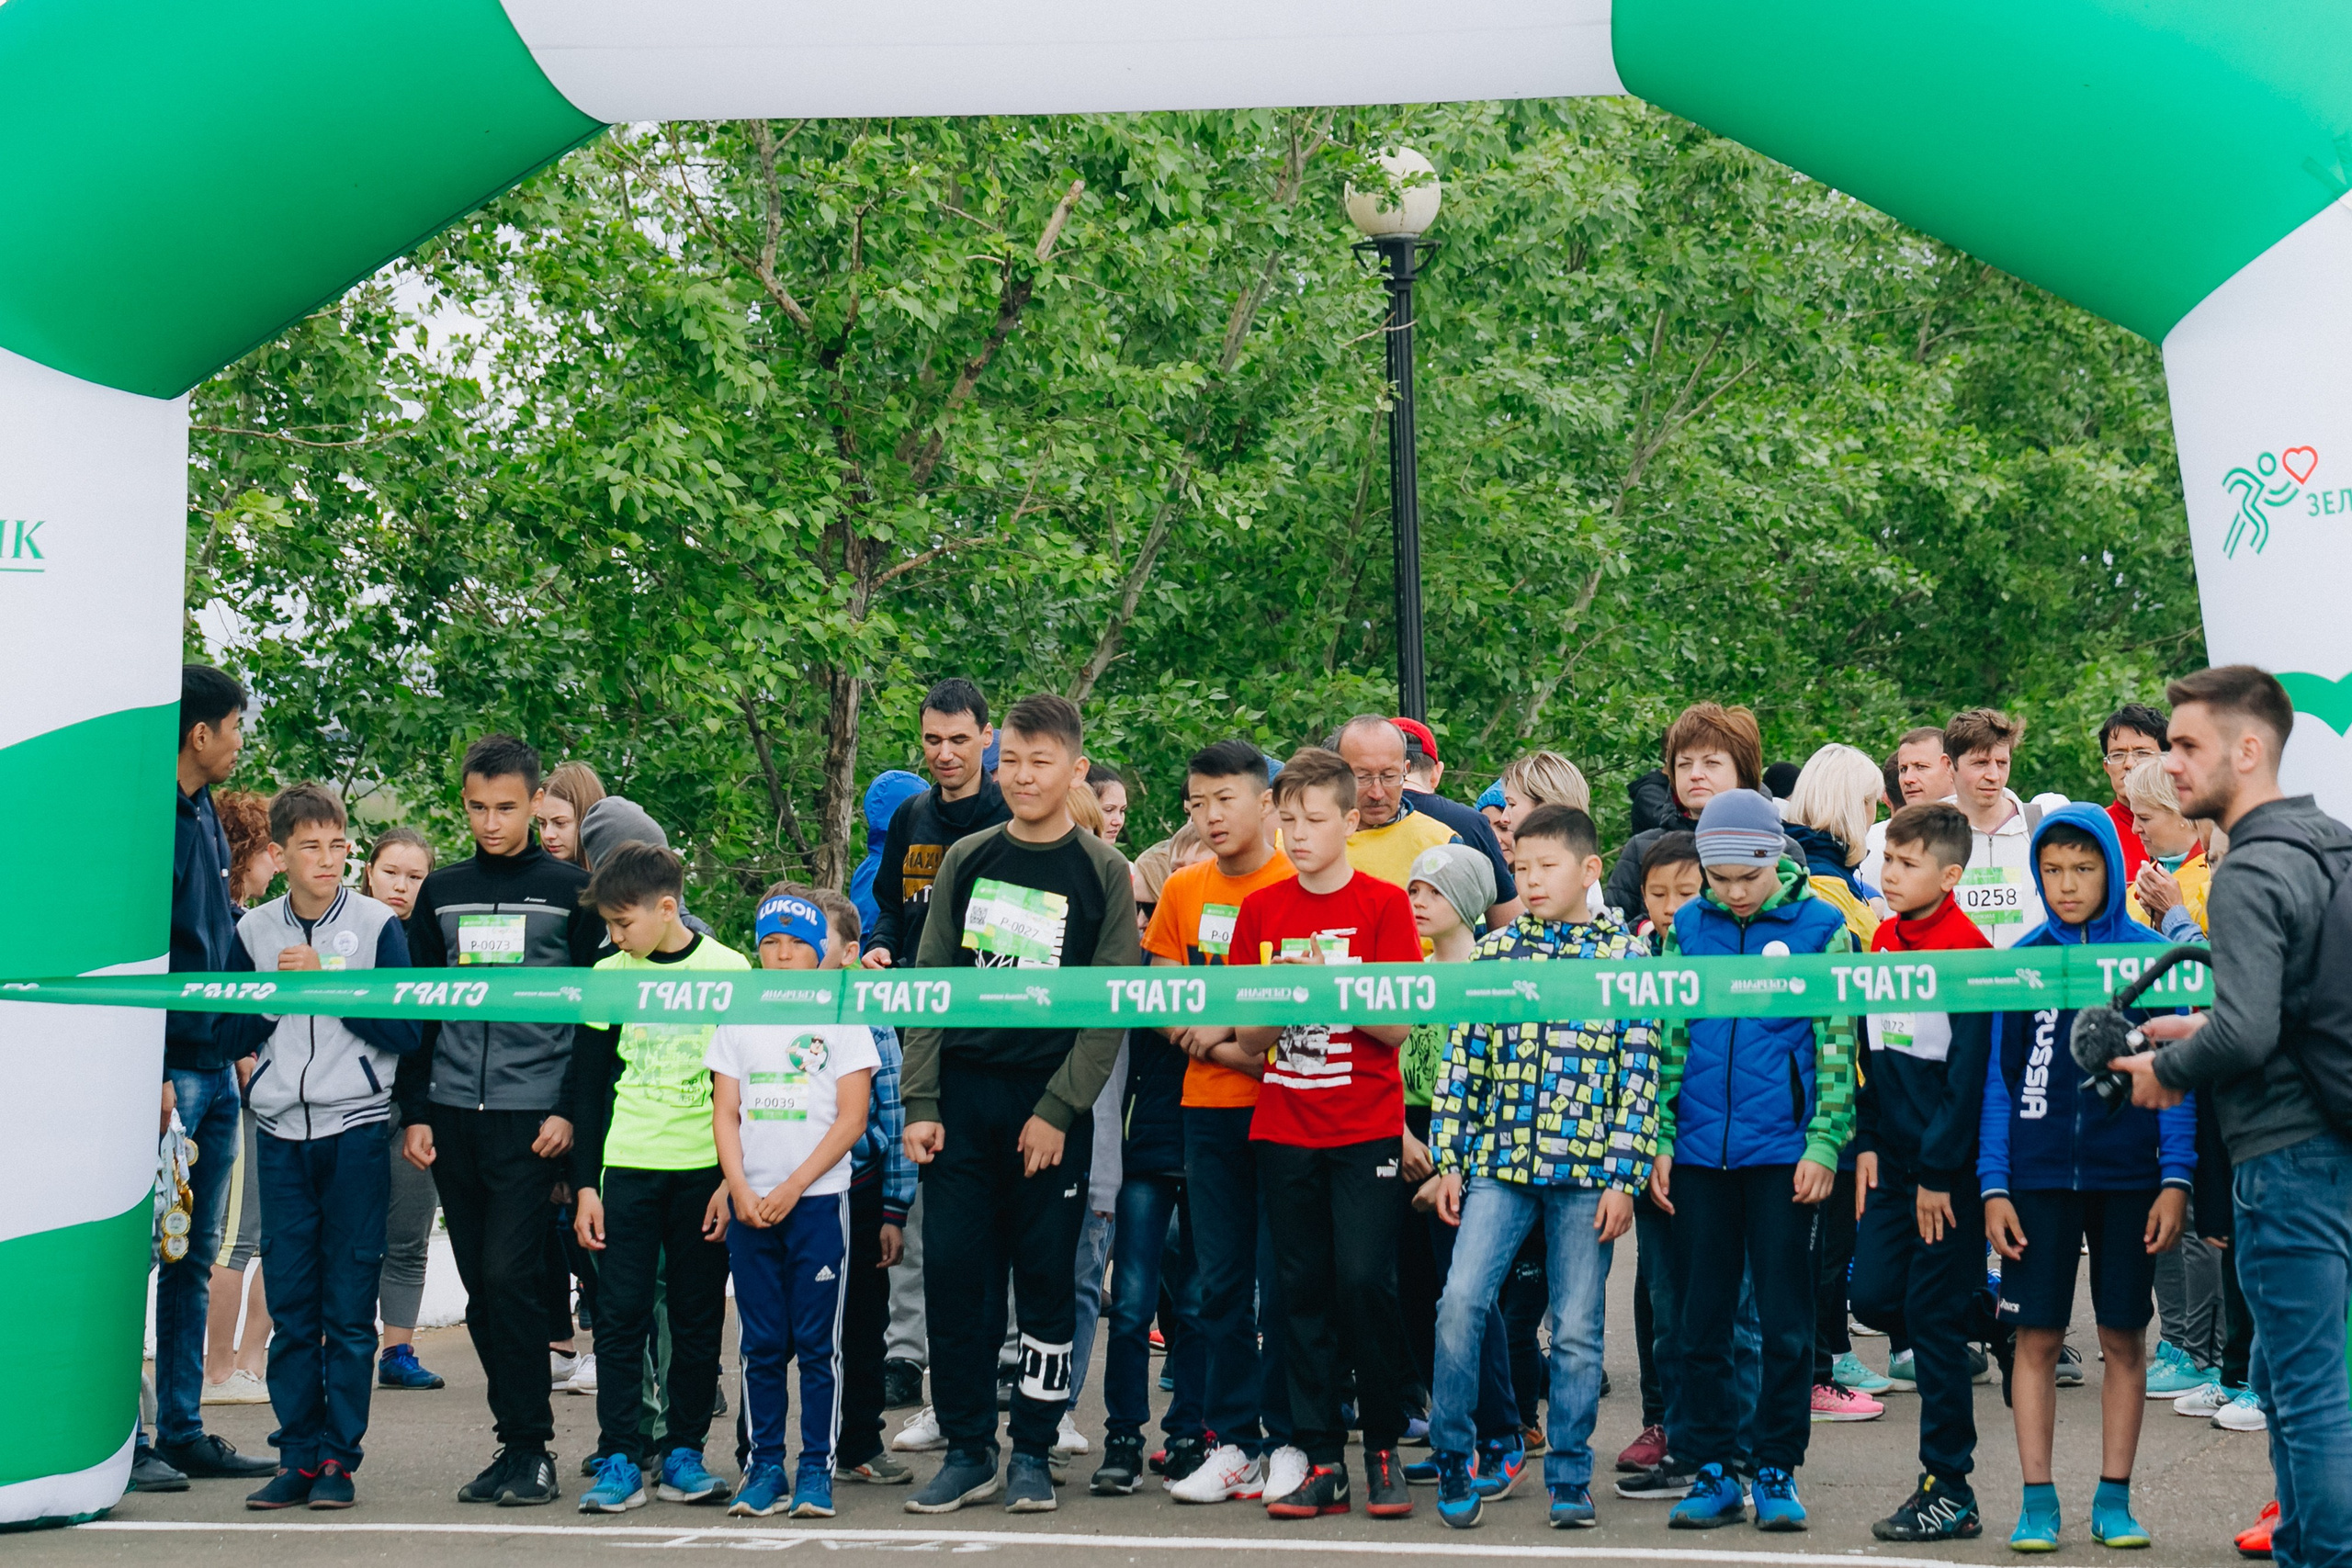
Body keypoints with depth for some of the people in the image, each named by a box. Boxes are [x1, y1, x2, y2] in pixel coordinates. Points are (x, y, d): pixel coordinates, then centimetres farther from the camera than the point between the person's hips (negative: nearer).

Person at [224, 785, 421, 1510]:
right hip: (282, 1133, 3)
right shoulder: (254, 931, 8)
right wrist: (279, 992, -7)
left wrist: (325, 982, -12)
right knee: (290, 1305, 3)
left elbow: (406, 1030, -6)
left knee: (349, 1306, -1)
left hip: (358, 1130, -3)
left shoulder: (379, 925, -1)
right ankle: (297, 1456, 9)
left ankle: (339, 1458, 5)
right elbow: (232, 1035, 10)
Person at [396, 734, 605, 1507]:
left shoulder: (569, 890, 2)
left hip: (532, 1119, -4)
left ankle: (530, 1448, -5)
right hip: (453, 1118, 4)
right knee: (482, 1292, 5)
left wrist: (571, 1111, -7)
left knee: (508, 1277, -12)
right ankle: (518, 1444, 12)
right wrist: (415, 1111, 8)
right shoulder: (441, 892, 13)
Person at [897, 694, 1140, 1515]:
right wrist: (920, 1102, -2)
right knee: (951, 1275, 0)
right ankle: (967, 1451, 9)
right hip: (961, 1098, 3)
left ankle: (1032, 1453, 12)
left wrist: (1057, 1111, -11)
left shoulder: (1102, 873, 0)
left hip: (1050, 1106, -2)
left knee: (1046, 1280, 2)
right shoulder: (965, 862, 9)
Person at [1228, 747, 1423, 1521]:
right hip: (1284, 1130, 3)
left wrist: (1331, 985, -19)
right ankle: (1321, 1461, 8)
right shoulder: (1261, 909, 8)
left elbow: (1398, 1027, -6)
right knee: (1303, 1290, 3)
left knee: (1365, 1282, -10)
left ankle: (1383, 1449, 5)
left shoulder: (1384, 903, -2)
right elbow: (1250, 1037, 8)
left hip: (1365, 1130, -3)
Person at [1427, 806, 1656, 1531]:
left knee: (1577, 1329, 4)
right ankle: (1452, 1456, 4)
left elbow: (1641, 1073, -2)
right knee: (1461, 1299, -11)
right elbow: (1463, 1057, 9)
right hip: (1499, 1162, 1)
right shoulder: (1495, 950, 6)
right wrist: (1449, 1158, 4)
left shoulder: (1629, 957, 0)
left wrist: (1624, 1178, -6)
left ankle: (1570, 1477, 17)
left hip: (1586, 1172, -1)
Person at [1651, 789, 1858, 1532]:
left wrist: (1824, 1145, -9)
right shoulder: (1685, 927, 5)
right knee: (1702, 1318, 7)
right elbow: (1667, 1038, 10)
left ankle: (1778, 1471, 13)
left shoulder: (1821, 927, -3)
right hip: (1699, 1153, 3)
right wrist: (1658, 1142, 5)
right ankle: (1712, 1470, 16)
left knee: (1785, 1320, 3)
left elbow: (1837, 1045, -3)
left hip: (1781, 1152, -3)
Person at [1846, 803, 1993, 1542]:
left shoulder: (1966, 951, -13)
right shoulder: (1881, 941, 10)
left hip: (1951, 1164, -7)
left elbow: (1969, 1070, -15)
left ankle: (1950, 1492, 4)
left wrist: (1939, 1171, -15)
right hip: (1894, 1157, 7)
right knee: (1875, 1296, 1)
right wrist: (1867, 1144, 8)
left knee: (1933, 1316, -3)